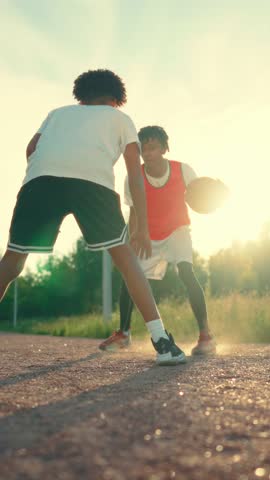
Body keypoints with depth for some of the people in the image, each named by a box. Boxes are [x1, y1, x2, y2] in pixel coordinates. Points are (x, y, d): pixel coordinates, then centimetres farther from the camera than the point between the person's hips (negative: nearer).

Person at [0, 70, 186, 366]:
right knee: (125, 258, 11)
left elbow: (31, 149, 20)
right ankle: (162, 341, 4)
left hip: (40, 176, 2)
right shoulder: (119, 117, 33)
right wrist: (142, 228, 21)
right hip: (93, 179, -1)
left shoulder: (59, 112, 38)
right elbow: (135, 174, 23)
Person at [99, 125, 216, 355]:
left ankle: (206, 334, -24)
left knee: (186, 270, -28)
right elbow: (134, 214, -6)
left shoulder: (183, 171, -20)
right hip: (149, 236, 3)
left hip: (177, 229, -2)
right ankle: (123, 333, 20)